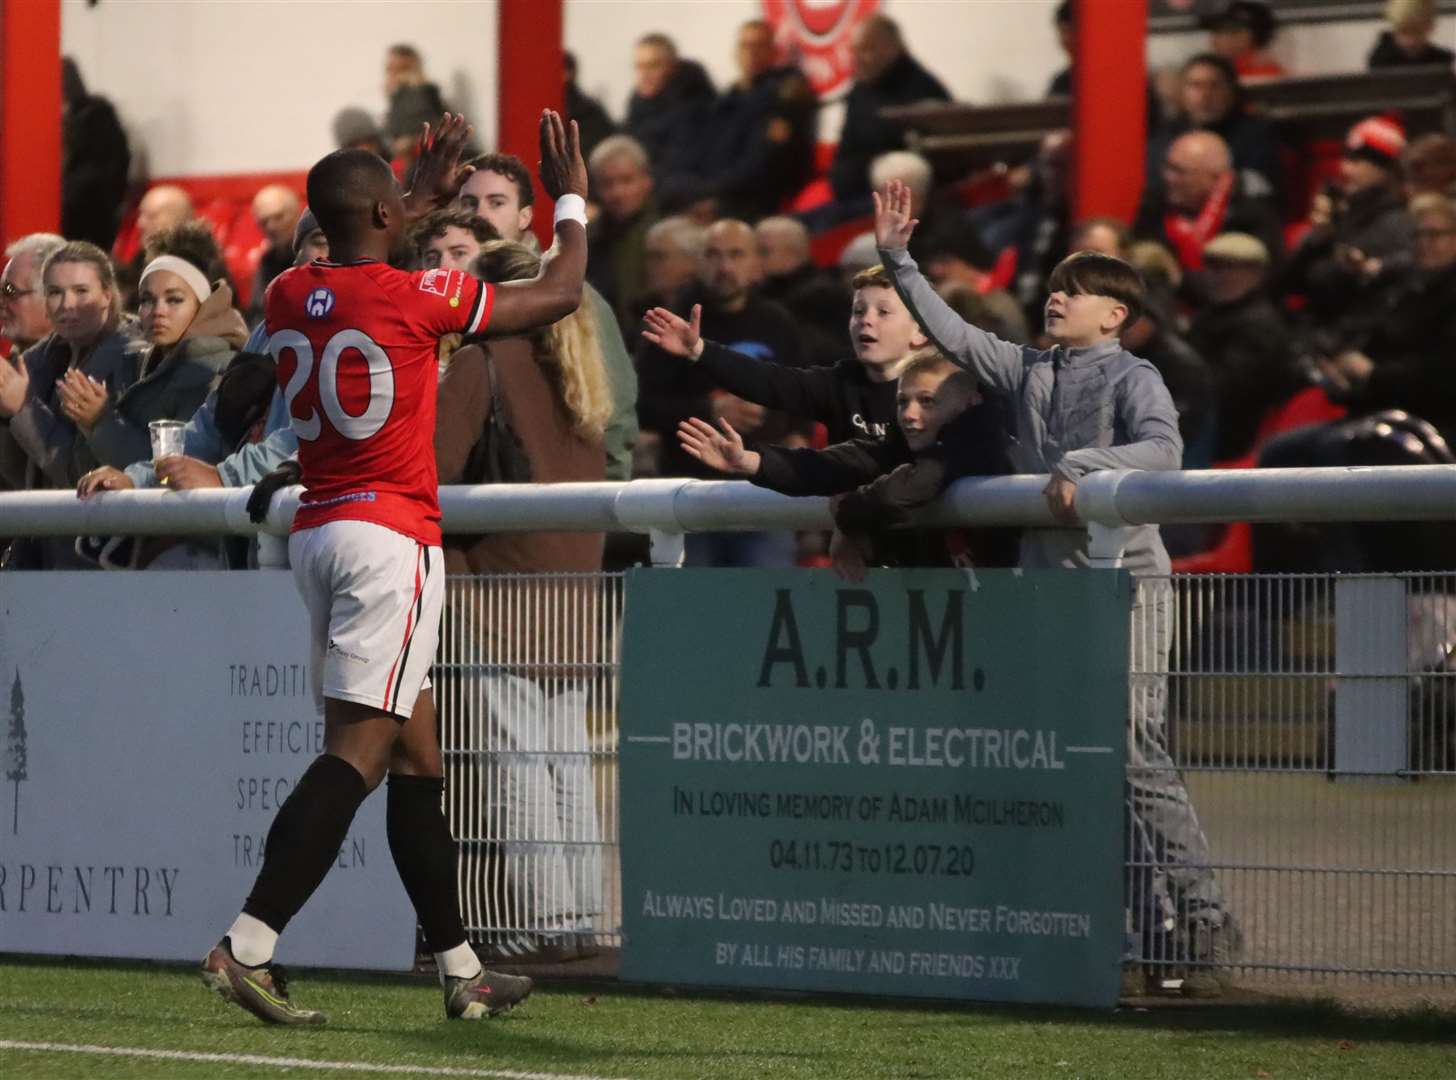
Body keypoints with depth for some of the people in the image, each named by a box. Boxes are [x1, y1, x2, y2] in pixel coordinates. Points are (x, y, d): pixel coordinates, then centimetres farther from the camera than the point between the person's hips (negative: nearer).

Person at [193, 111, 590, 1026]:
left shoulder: (288, 297, 7)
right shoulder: (415, 296, -11)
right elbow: (558, 296, 2)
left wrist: (423, 200, 42)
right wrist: (573, 200, 17)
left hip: (319, 531, 8)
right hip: (391, 536, -8)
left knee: (415, 753, 14)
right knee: (359, 749, -12)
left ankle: (461, 971, 19)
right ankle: (247, 947, -23)